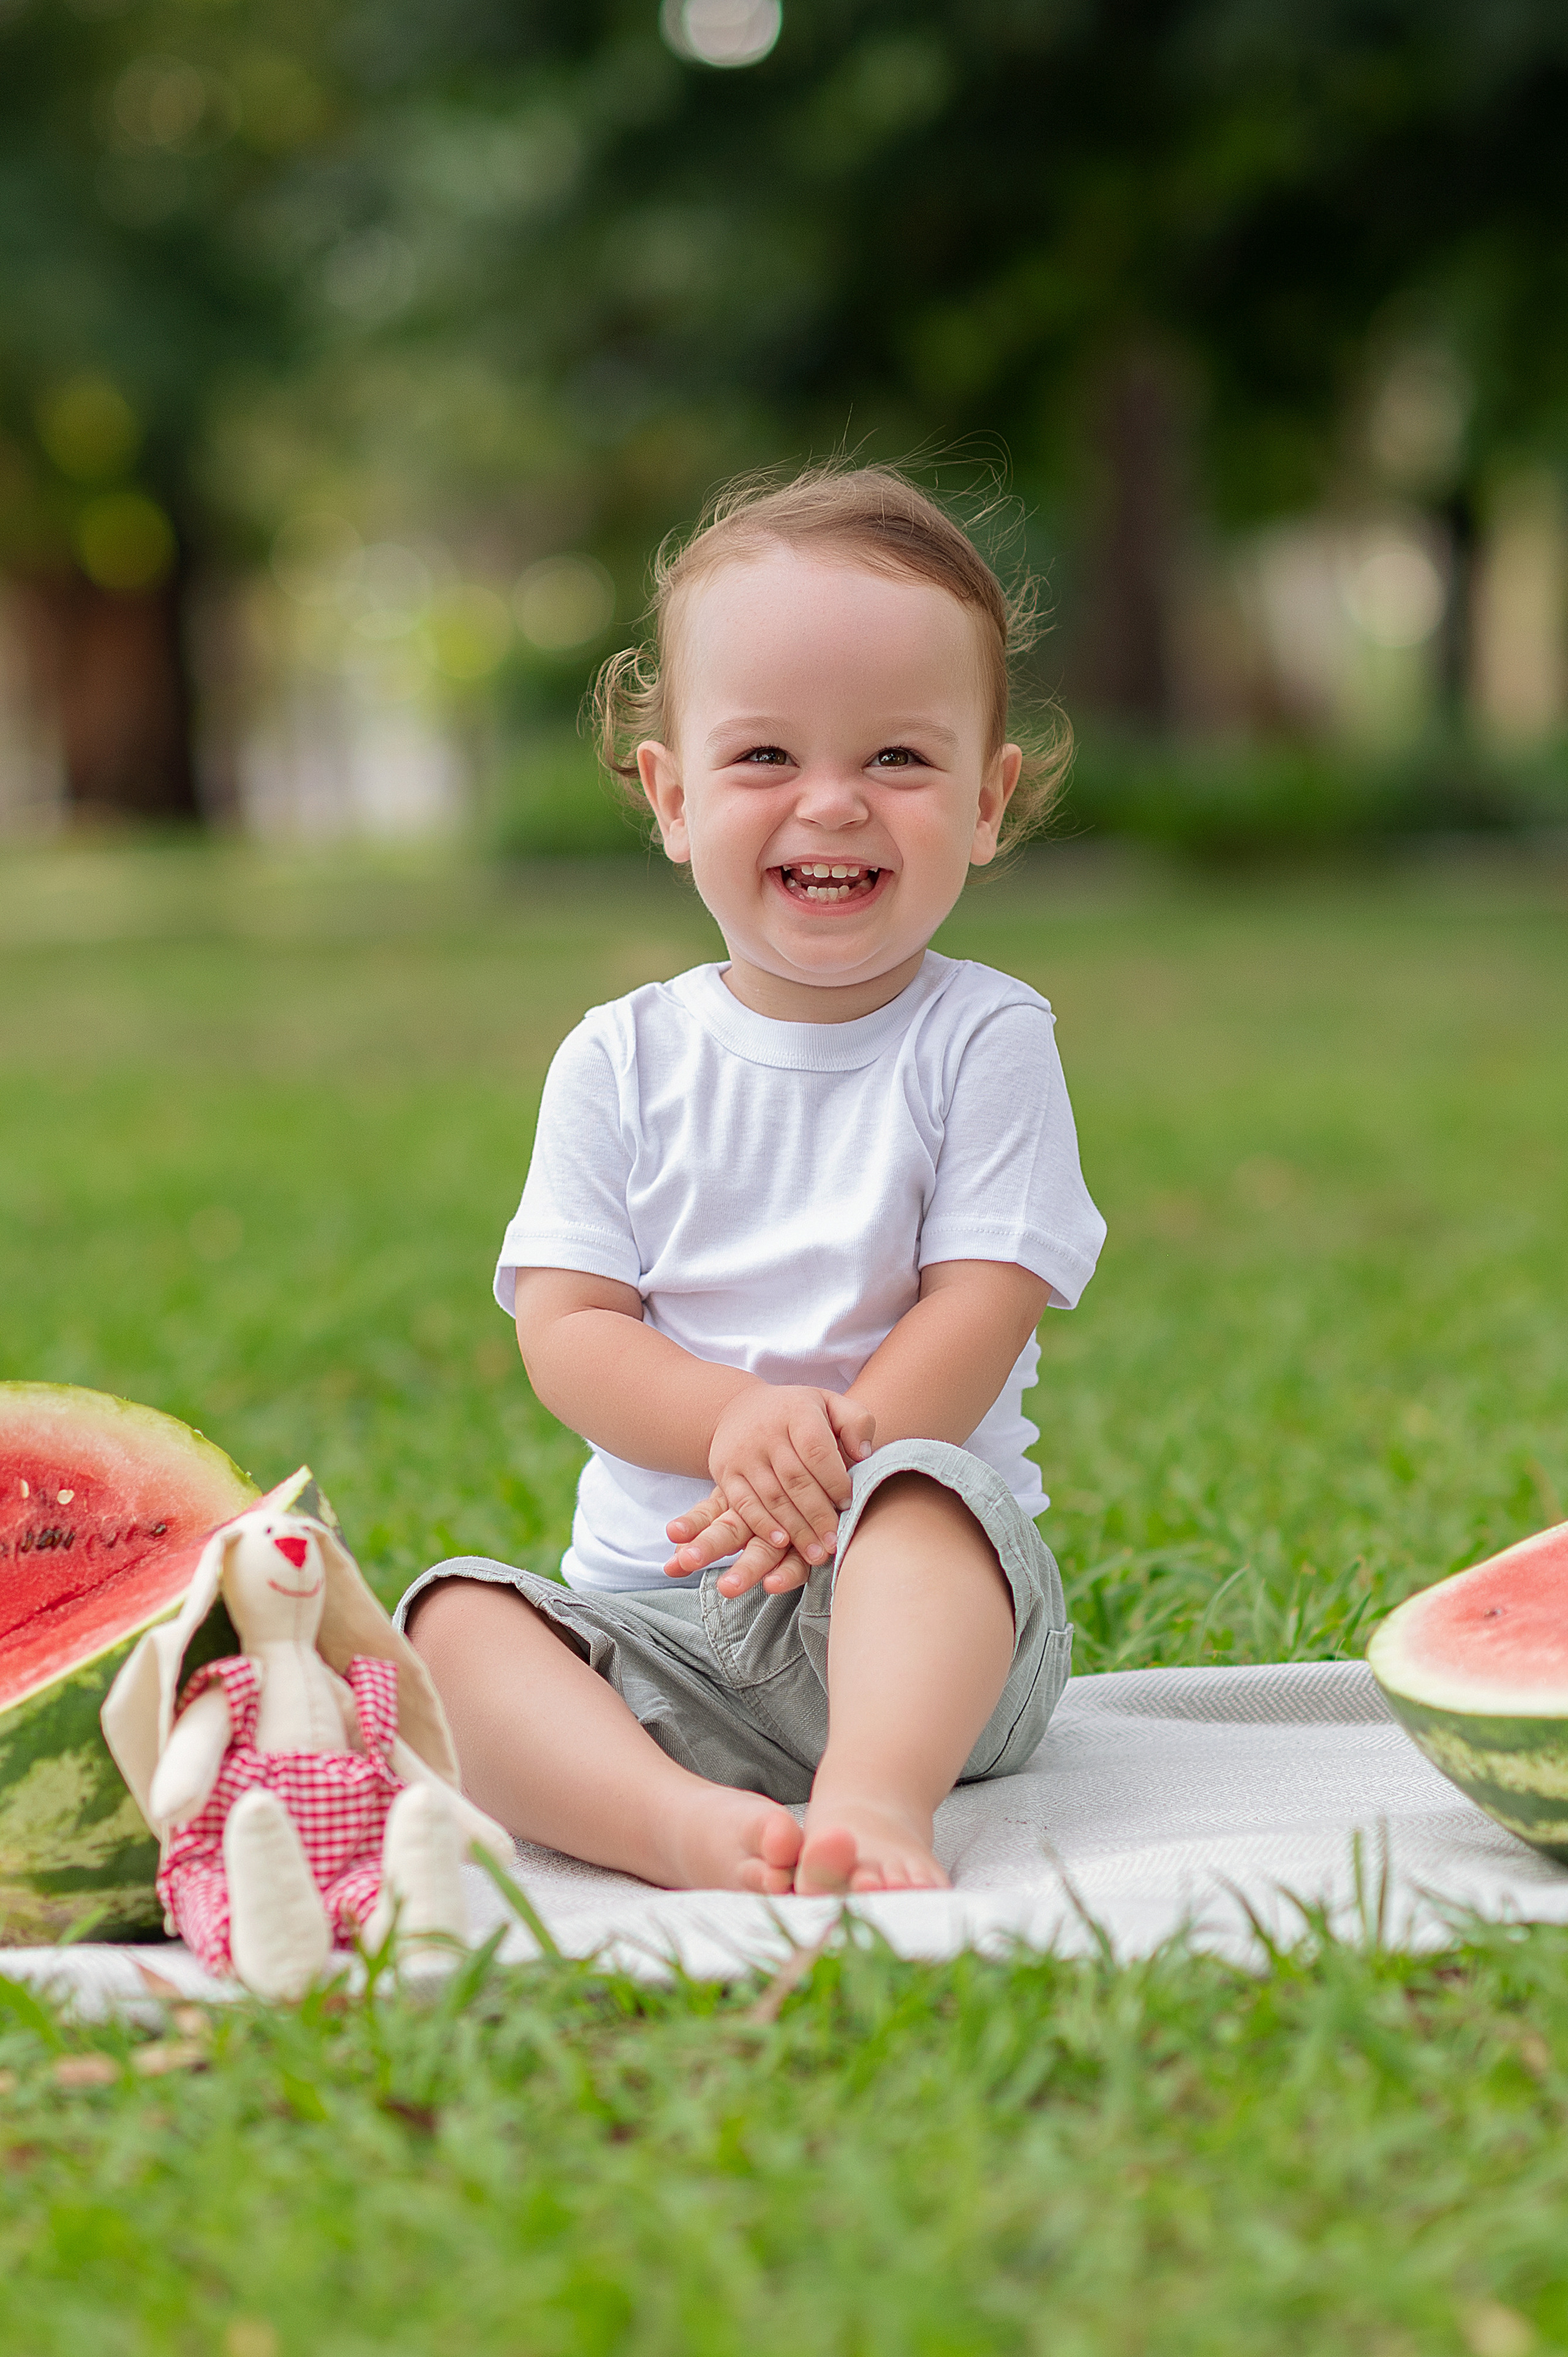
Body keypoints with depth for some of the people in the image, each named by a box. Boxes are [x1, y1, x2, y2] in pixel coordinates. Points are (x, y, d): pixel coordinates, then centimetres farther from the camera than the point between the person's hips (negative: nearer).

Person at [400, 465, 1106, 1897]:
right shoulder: (623, 1062, 8)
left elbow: (978, 1313, -7)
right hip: (659, 1615, 3)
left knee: (928, 1484, -35)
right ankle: (684, 1826, -47)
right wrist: (738, 1423, -20)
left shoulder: (987, 1041, 1)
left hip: (922, 1612, -3)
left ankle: (877, 1798, -54)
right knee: (453, 1622, -23)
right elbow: (567, 1333, 0)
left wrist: (829, 1473, -23)